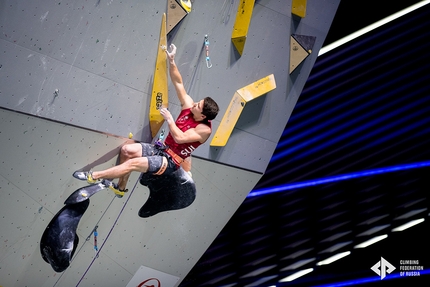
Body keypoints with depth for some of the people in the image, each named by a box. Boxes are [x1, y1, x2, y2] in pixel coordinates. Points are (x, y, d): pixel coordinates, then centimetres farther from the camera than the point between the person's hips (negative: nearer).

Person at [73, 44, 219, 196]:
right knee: (127, 149, -12)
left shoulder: (204, 129, -19)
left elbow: (180, 137, -28)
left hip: (170, 161, -7)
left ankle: (93, 176, -14)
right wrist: (171, 61, -14)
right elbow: (178, 82, -2)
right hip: (161, 148, 8)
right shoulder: (189, 106, -1)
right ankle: (121, 188, 4)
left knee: (133, 163, -24)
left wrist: (169, 119, -23)